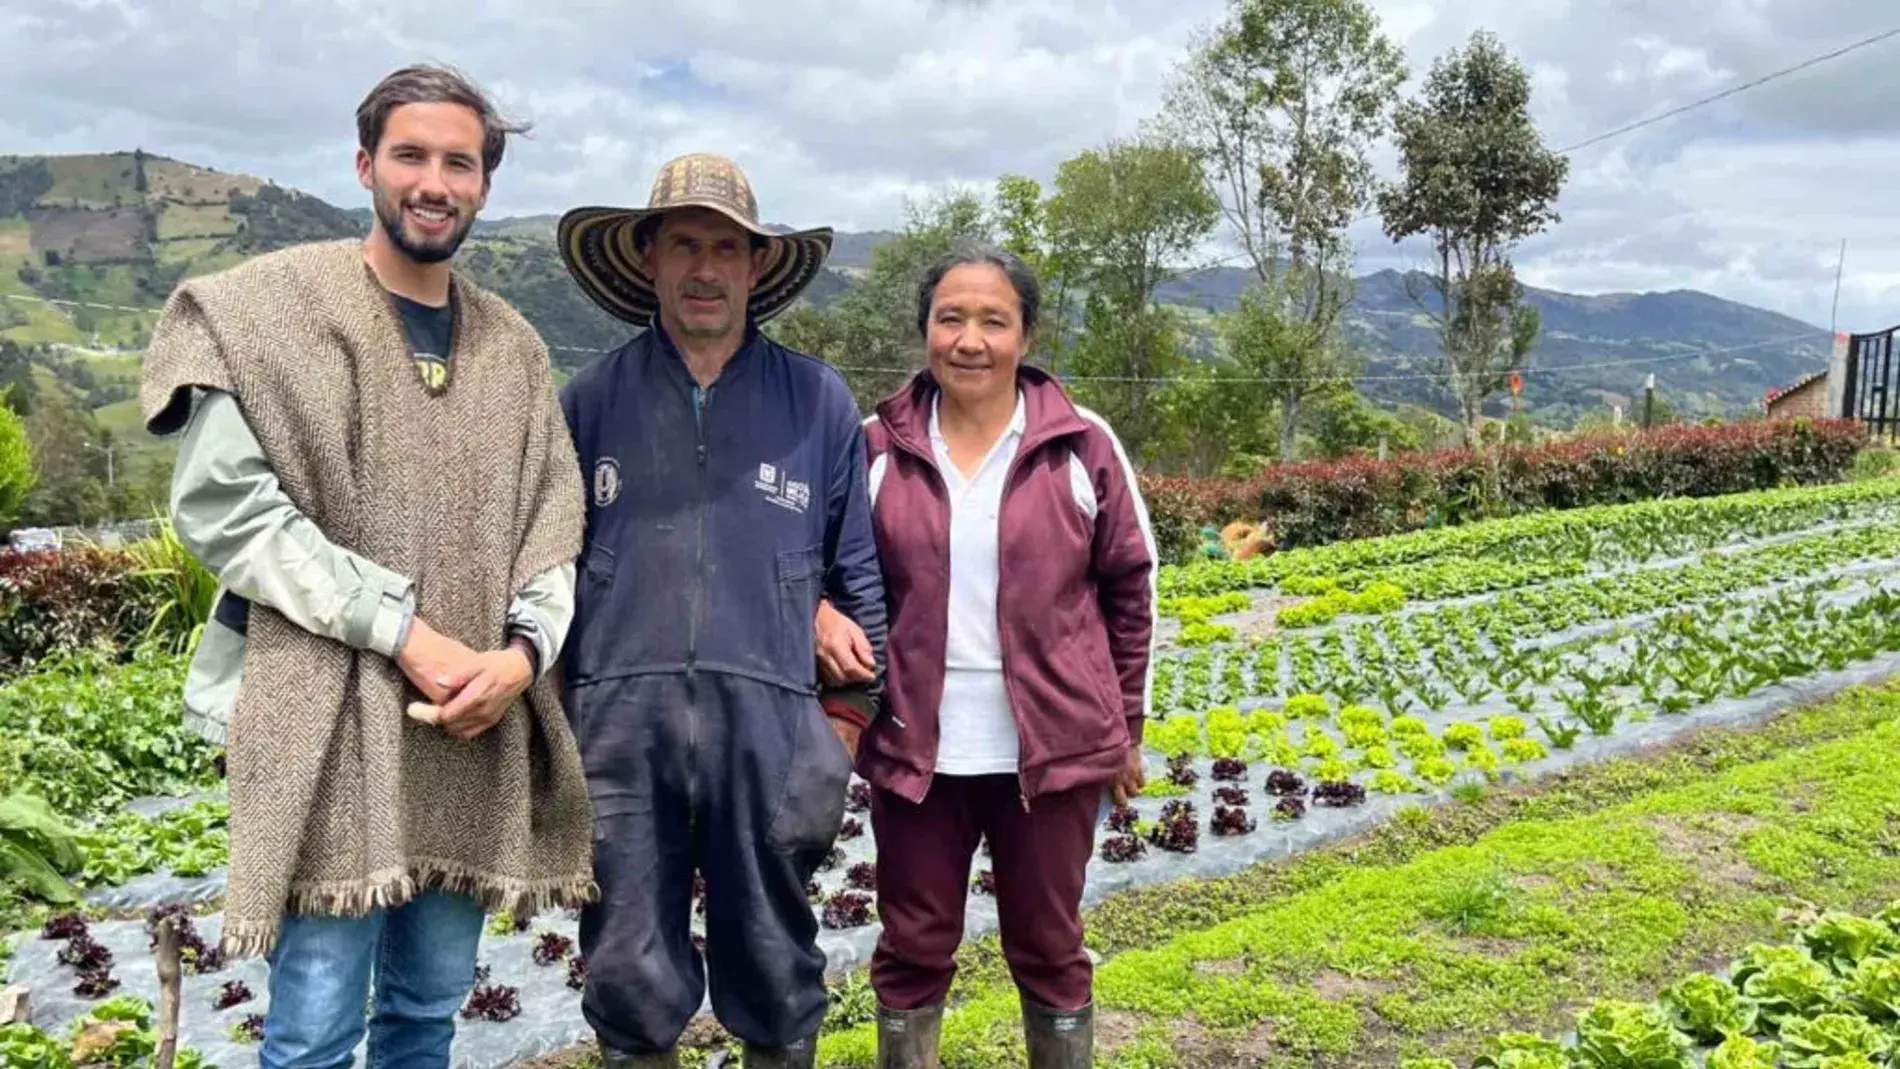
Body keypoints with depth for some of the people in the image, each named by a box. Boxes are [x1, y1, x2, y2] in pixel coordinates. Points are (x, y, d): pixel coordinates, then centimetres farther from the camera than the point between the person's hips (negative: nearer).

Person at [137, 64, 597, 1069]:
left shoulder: (513, 346, 11)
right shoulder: (266, 307, -3)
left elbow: (553, 527, 12)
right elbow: (218, 504, -11)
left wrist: (524, 651, -8)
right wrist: (406, 632, -15)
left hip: (478, 726, 5)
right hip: (329, 723, -4)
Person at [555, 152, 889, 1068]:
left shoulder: (818, 400, 5)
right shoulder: (590, 400, 6)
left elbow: (857, 570, 9)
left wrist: (846, 710, 7)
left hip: (770, 725, 0)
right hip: (620, 724, 1)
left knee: (775, 970, 11)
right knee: (629, 975, 10)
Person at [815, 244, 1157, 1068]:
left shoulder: (1083, 448, -3)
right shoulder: (877, 448, -1)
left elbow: (1129, 589, 4)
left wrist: (1127, 727, 5)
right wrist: (822, 615, -13)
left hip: (1053, 745, -1)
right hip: (916, 746, 1)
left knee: (1047, 947, 15)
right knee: (912, 948, 14)